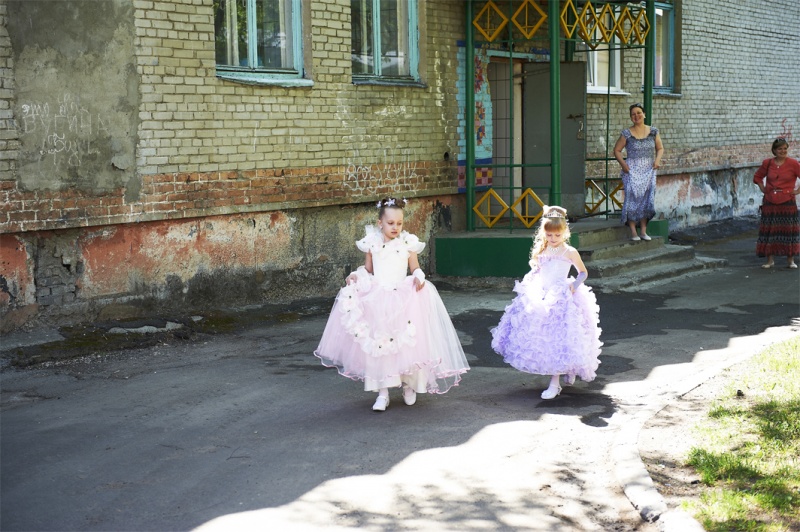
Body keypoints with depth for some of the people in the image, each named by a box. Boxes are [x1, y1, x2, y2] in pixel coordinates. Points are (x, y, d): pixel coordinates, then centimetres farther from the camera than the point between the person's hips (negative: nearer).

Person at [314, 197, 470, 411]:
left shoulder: (407, 243, -2)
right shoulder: (373, 243, 2)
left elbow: (415, 267, 5)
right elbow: (368, 269, 12)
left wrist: (419, 277, -16)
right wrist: (356, 275, -7)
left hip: (403, 298, -1)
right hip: (376, 298, 1)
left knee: (406, 344, -3)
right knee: (377, 345, -1)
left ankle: (409, 385, 21)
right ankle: (382, 393, 7)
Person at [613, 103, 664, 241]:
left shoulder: (653, 132, 7)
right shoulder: (627, 134, 0)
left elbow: (660, 148, 16)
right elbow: (617, 150, 5)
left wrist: (657, 159, -3)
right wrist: (623, 164, -9)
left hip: (648, 170, 3)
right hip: (632, 170, -3)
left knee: (647, 198, 0)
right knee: (633, 197, -11)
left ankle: (643, 231, 8)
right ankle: (633, 232, -7)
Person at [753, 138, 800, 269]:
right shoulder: (767, 163, 4)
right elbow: (757, 177, 19)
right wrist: (763, 189, 7)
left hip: (787, 202, -2)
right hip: (770, 202, 2)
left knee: (788, 230, 2)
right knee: (769, 230, 4)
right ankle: (770, 260, 13)